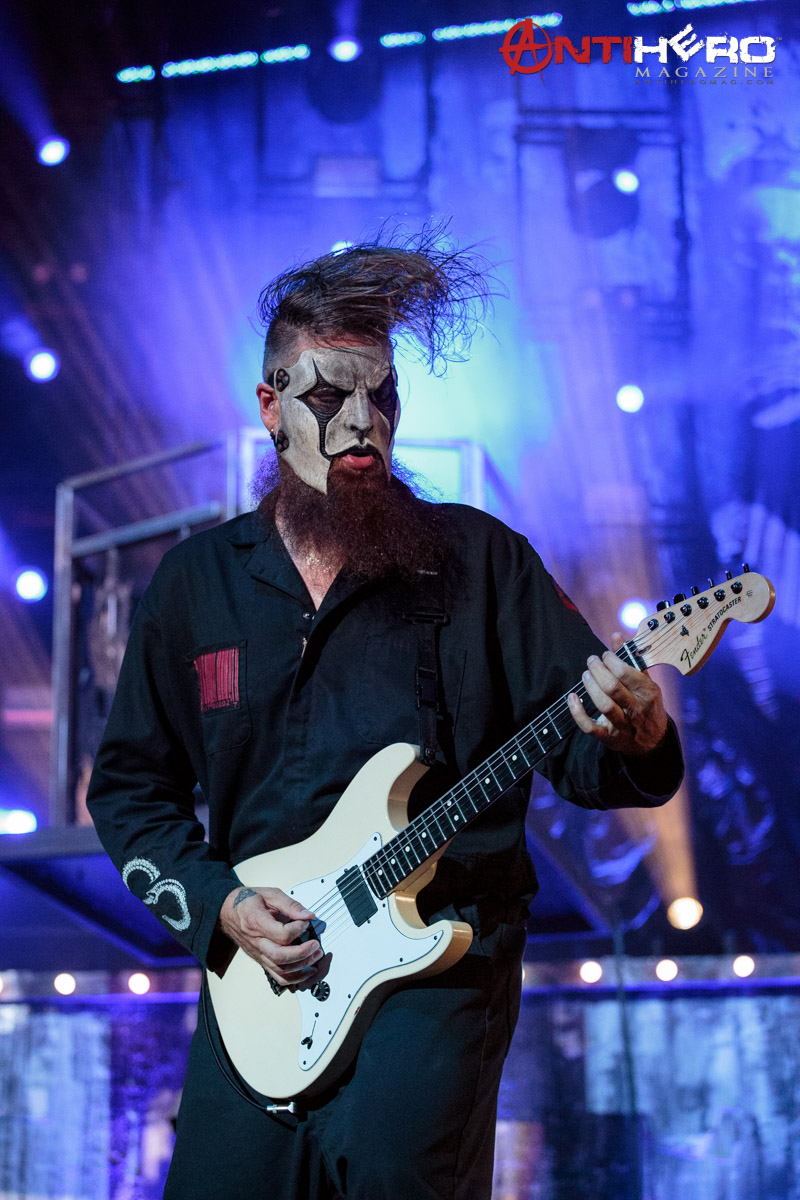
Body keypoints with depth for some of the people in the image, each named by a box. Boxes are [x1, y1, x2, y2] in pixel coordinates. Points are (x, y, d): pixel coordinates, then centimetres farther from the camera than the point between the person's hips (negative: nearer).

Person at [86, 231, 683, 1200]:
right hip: (259, 968, 3)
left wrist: (636, 743, -23)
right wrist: (215, 902, -1)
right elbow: (129, 785, 14)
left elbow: (580, 754, 0)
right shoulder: (197, 579, 8)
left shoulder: (479, 561, 2)